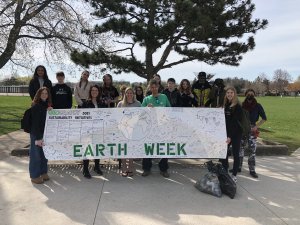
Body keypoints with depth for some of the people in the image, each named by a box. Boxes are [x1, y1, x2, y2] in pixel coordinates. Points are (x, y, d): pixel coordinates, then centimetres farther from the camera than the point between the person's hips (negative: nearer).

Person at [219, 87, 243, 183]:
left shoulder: (238, 107, -10)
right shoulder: (225, 105, 9)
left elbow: (236, 123, -16)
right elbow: (223, 121, 9)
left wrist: (230, 136, -21)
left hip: (236, 134, -5)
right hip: (226, 133, 5)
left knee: (235, 154, 5)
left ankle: (234, 175, 15)